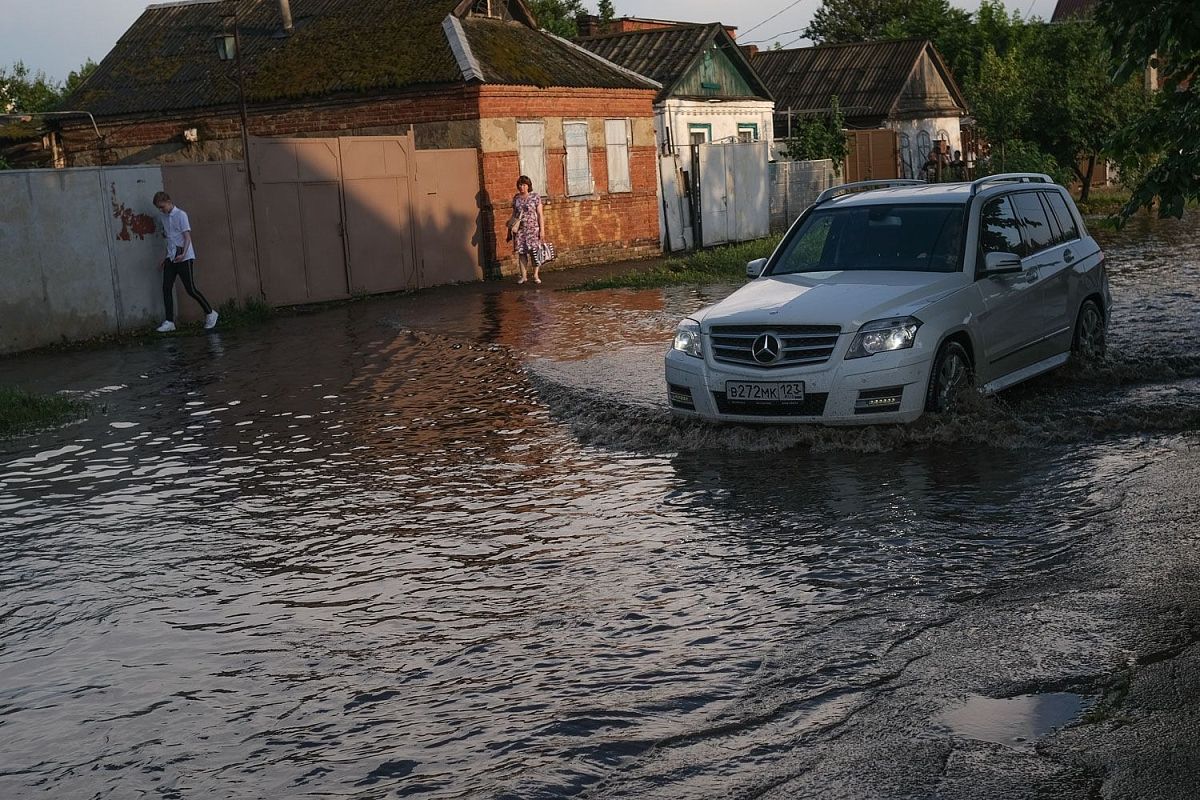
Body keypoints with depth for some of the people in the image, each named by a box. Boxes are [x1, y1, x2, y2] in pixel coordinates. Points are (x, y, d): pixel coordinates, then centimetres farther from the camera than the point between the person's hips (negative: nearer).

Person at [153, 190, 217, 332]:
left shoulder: (180, 215, -7)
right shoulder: (164, 217, 14)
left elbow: (187, 237, -12)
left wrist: (183, 254, -25)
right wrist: (167, 257, 16)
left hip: (184, 257, -7)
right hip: (171, 258, 7)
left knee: (191, 289, -5)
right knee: (166, 288, -3)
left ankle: (210, 314, 11)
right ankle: (169, 322, -3)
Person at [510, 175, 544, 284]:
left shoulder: (535, 197, -2)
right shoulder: (516, 198, 8)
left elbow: (540, 214, -3)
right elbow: (514, 214, 14)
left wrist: (541, 229, -7)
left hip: (533, 229, -3)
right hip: (520, 230, 3)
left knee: (534, 251, -4)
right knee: (521, 252, 3)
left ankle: (535, 275, 5)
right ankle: (523, 276, 10)